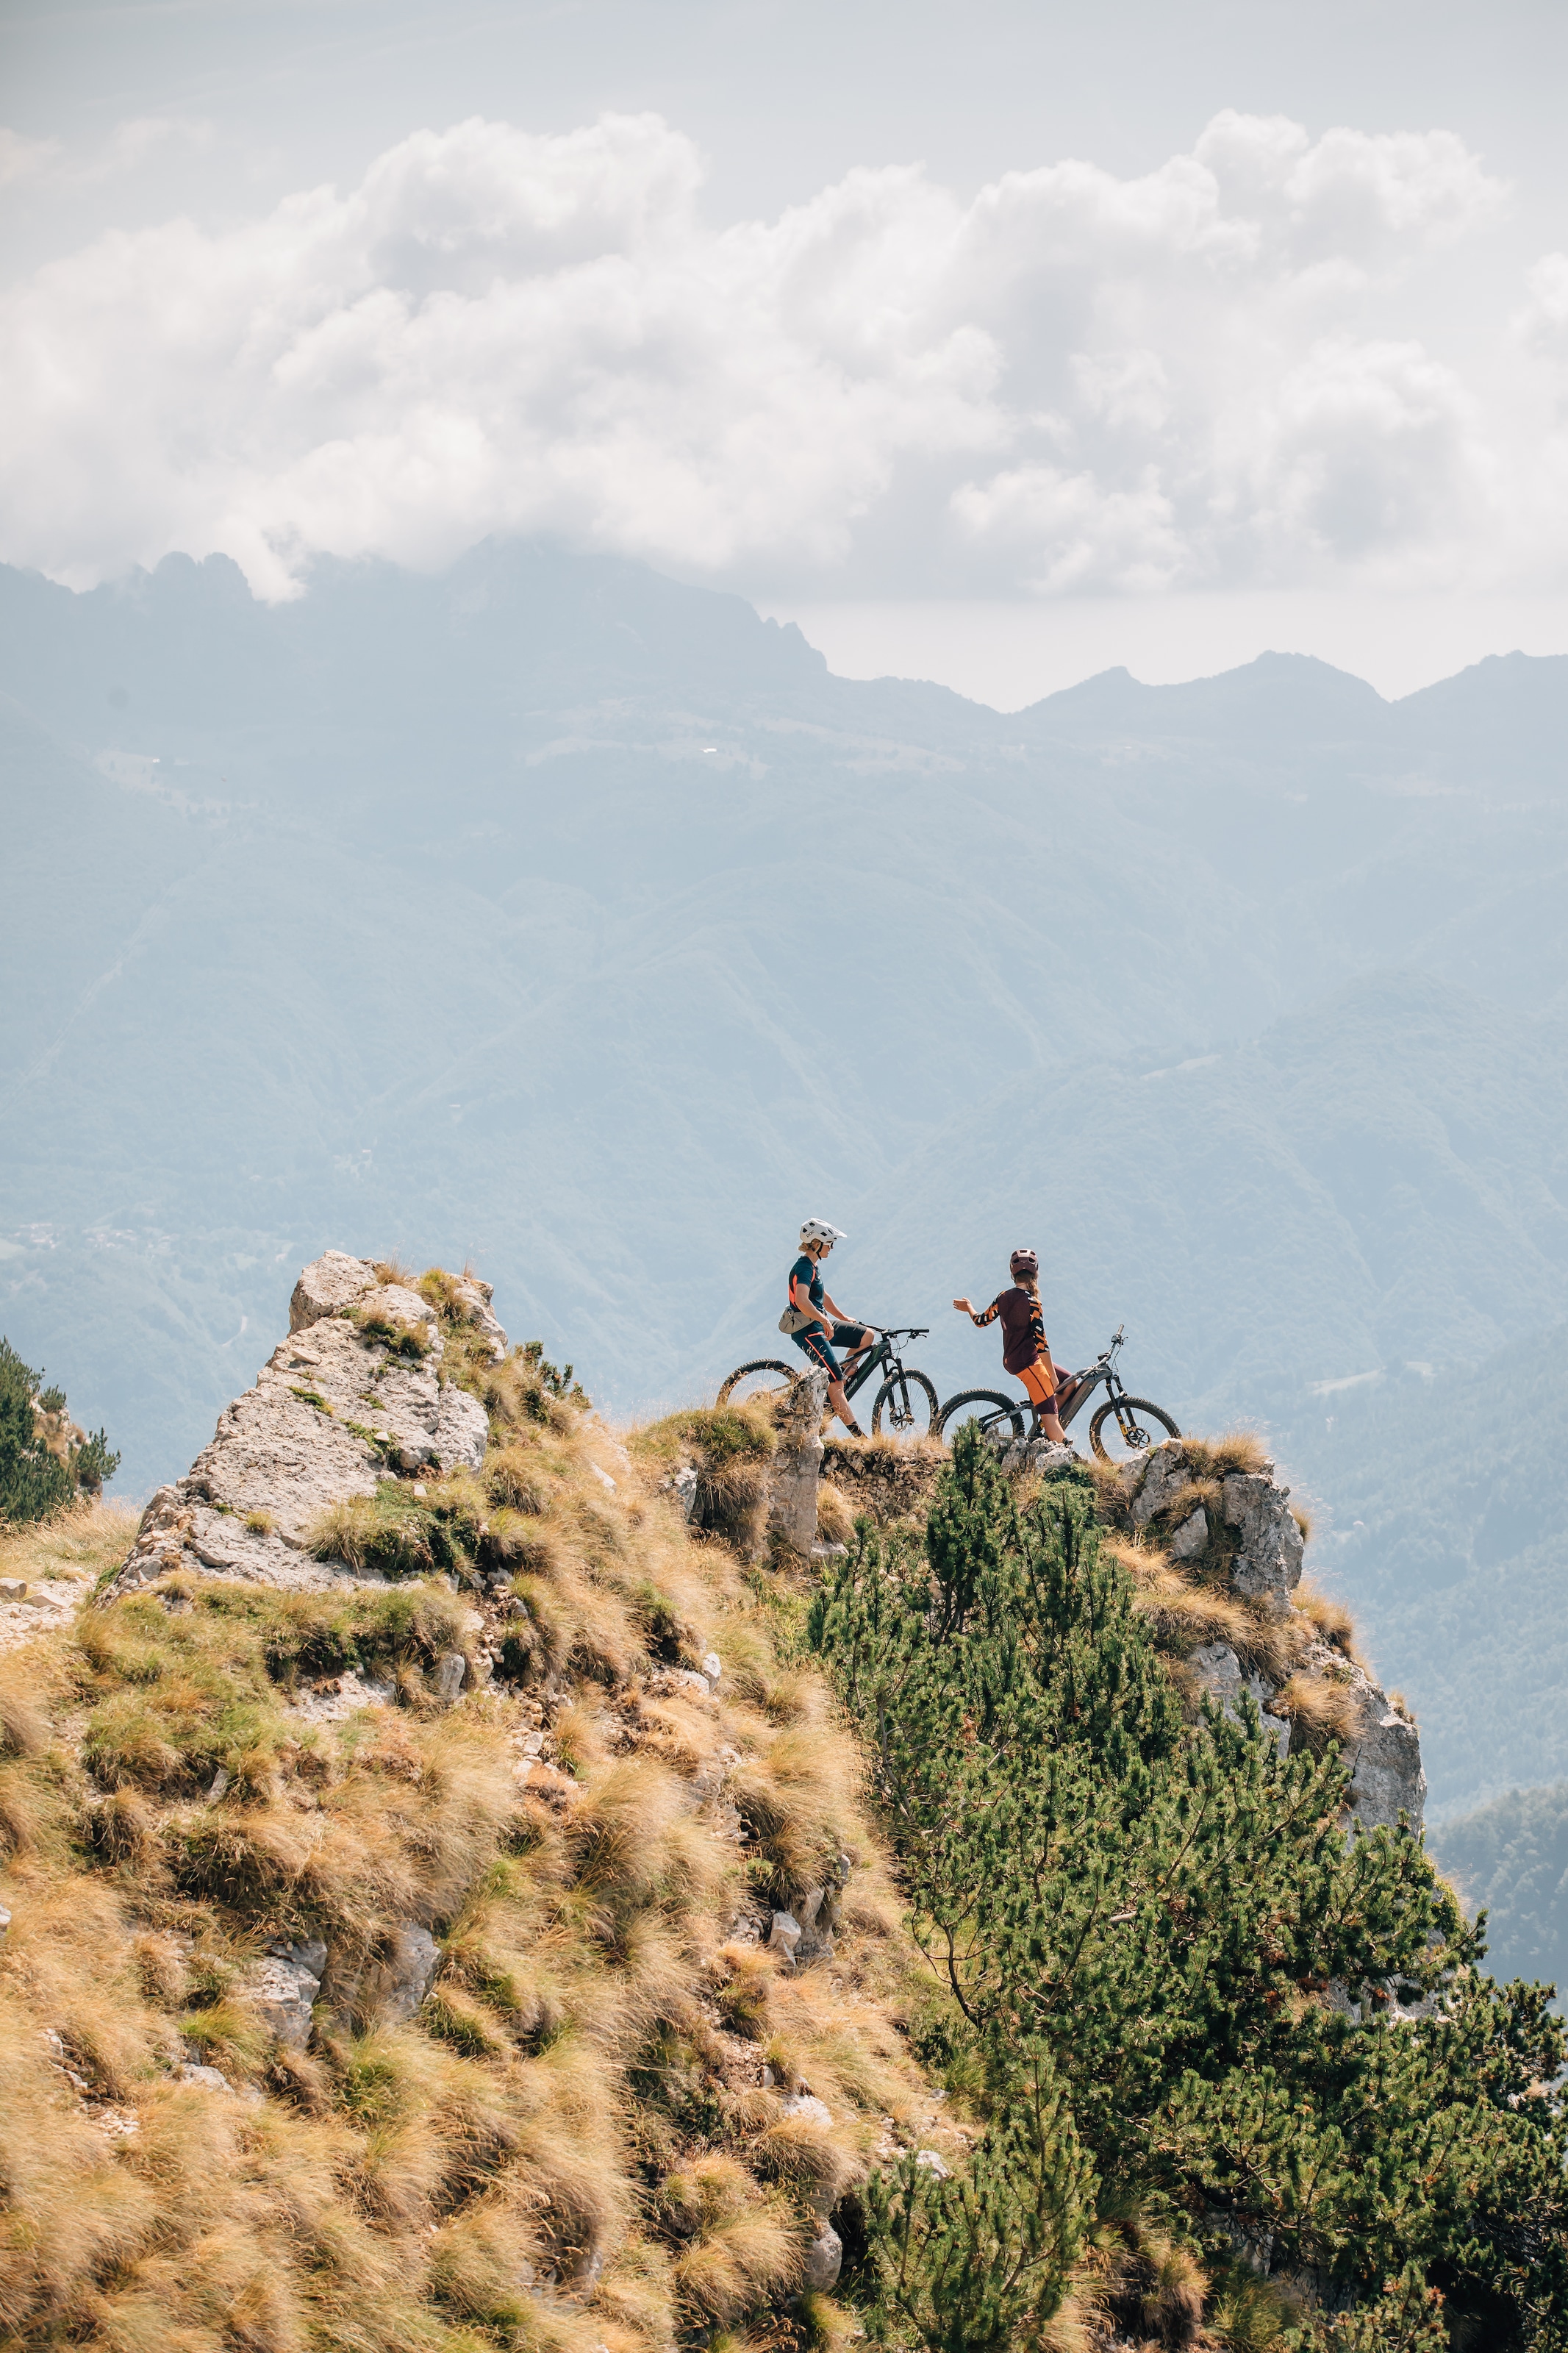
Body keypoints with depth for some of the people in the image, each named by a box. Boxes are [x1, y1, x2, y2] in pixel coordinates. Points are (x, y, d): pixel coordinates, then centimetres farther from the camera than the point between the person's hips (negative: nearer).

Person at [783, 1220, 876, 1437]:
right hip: (808, 1331, -10)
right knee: (835, 1383, -14)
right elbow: (802, 1301, -32)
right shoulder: (804, 1268, -17)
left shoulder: (813, 1266, 15)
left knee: (867, 1336, 7)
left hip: (821, 1325, 10)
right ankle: (857, 1435, -17)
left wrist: (845, 1319, 29)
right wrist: (825, 1321, -27)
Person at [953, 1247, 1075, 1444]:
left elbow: (981, 1320, 17)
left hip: (1010, 1361, 8)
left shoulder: (1003, 1297, 5)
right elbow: (1041, 1343, -17)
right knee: (1050, 1416, -14)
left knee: (1069, 1385, 17)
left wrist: (968, 1308, 39)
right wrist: (1052, 1376, -13)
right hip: (1028, 1363, -8)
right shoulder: (1032, 1304, -15)